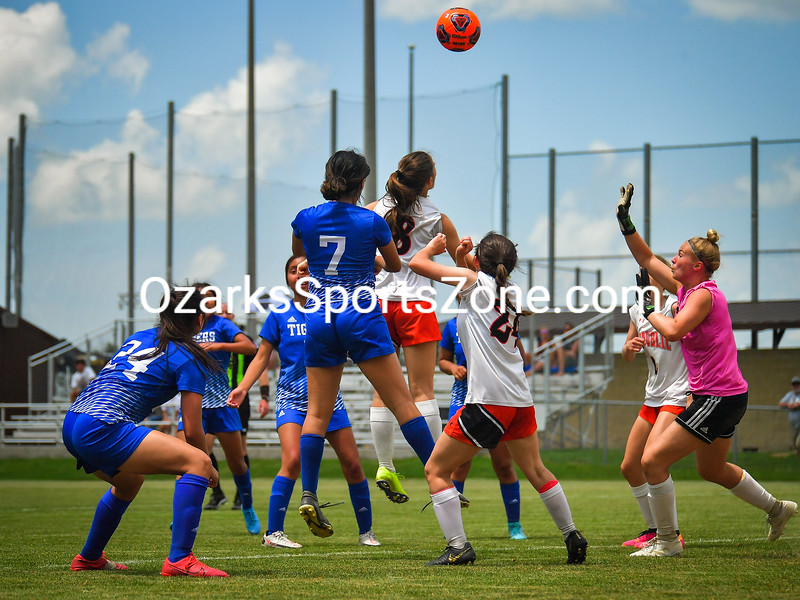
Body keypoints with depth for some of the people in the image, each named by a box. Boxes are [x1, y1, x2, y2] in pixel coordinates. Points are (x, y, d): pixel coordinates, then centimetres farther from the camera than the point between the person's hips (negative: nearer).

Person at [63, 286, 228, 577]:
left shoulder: (138, 338, 23)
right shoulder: (187, 359, 1)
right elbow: (192, 430, 1)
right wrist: (209, 469, 16)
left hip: (72, 424, 9)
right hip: (103, 430, -9)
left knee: (130, 481, 36)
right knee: (198, 462, -11)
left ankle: (88, 558, 48)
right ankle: (179, 560, -21)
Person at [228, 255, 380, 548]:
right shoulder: (279, 315, 3)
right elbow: (262, 357, 5)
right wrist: (242, 387, -8)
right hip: (292, 399, -2)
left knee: (352, 464, -1)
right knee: (292, 461, -22)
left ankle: (366, 531, 15)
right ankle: (273, 532, -14)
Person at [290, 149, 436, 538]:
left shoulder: (304, 220, 2)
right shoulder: (372, 222, -4)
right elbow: (395, 266, 14)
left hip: (319, 319, 3)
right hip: (362, 318, -3)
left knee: (317, 412, 8)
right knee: (401, 402, -1)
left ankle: (308, 494, -2)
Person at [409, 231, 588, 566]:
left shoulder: (474, 280, -1)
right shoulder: (508, 295, 19)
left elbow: (418, 263, 1)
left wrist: (432, 247, 19)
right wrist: (461, 258, 33)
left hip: (488, 400, -7)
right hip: (521, 400, 7)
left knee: (436, 470, 1)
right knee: (536, 471, 23)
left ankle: (458, 547, -9)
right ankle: (573, 538, 26)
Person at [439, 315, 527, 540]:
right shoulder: (453, 326, 1)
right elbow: (443, 360, 14)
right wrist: (454, 368, -8)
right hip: (463, 398, 1)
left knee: (504, 466, 0)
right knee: (459, 464, -8)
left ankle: (514, 526, 13)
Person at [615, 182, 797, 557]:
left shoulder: (703, 294, -17)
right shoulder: (686, 289, 8)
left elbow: (673, 331, -32)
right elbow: (647, 259, 16)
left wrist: (650, 312, -15)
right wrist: (625, 221, 9)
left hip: (719, 398, -10)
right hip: (722, 397, 10)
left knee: (653, 460, -11)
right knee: (712, 470, 28)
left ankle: (667, 541, -1)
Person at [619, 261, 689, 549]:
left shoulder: (674, 305, -13)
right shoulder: (637, 311, 9)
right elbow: (628, 356, 18)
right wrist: (630, 346, -3)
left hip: (678, 395, -8)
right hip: (653, 397, 8)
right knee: (629, 467, 8)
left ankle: (672, 533, -13)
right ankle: (654, 529, 22)